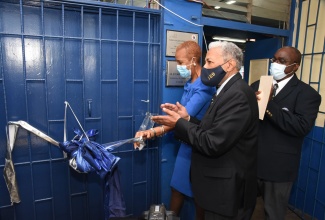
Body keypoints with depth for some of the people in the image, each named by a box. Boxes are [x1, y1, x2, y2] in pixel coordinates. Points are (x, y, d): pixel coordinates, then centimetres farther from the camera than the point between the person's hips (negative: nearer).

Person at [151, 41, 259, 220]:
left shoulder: (238, 95, -24)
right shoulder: (229, 90, 8)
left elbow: (213, 143, -28)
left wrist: (178, 123, -18)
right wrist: (187, 119, -4)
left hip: (227, 191, -9)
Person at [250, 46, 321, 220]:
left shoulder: (307, 93, -8)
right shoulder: (257, 85, 7)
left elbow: (302, 126, -24)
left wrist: (268, 105, -26)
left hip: (278, 167, -4)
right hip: (250, 161, 4)